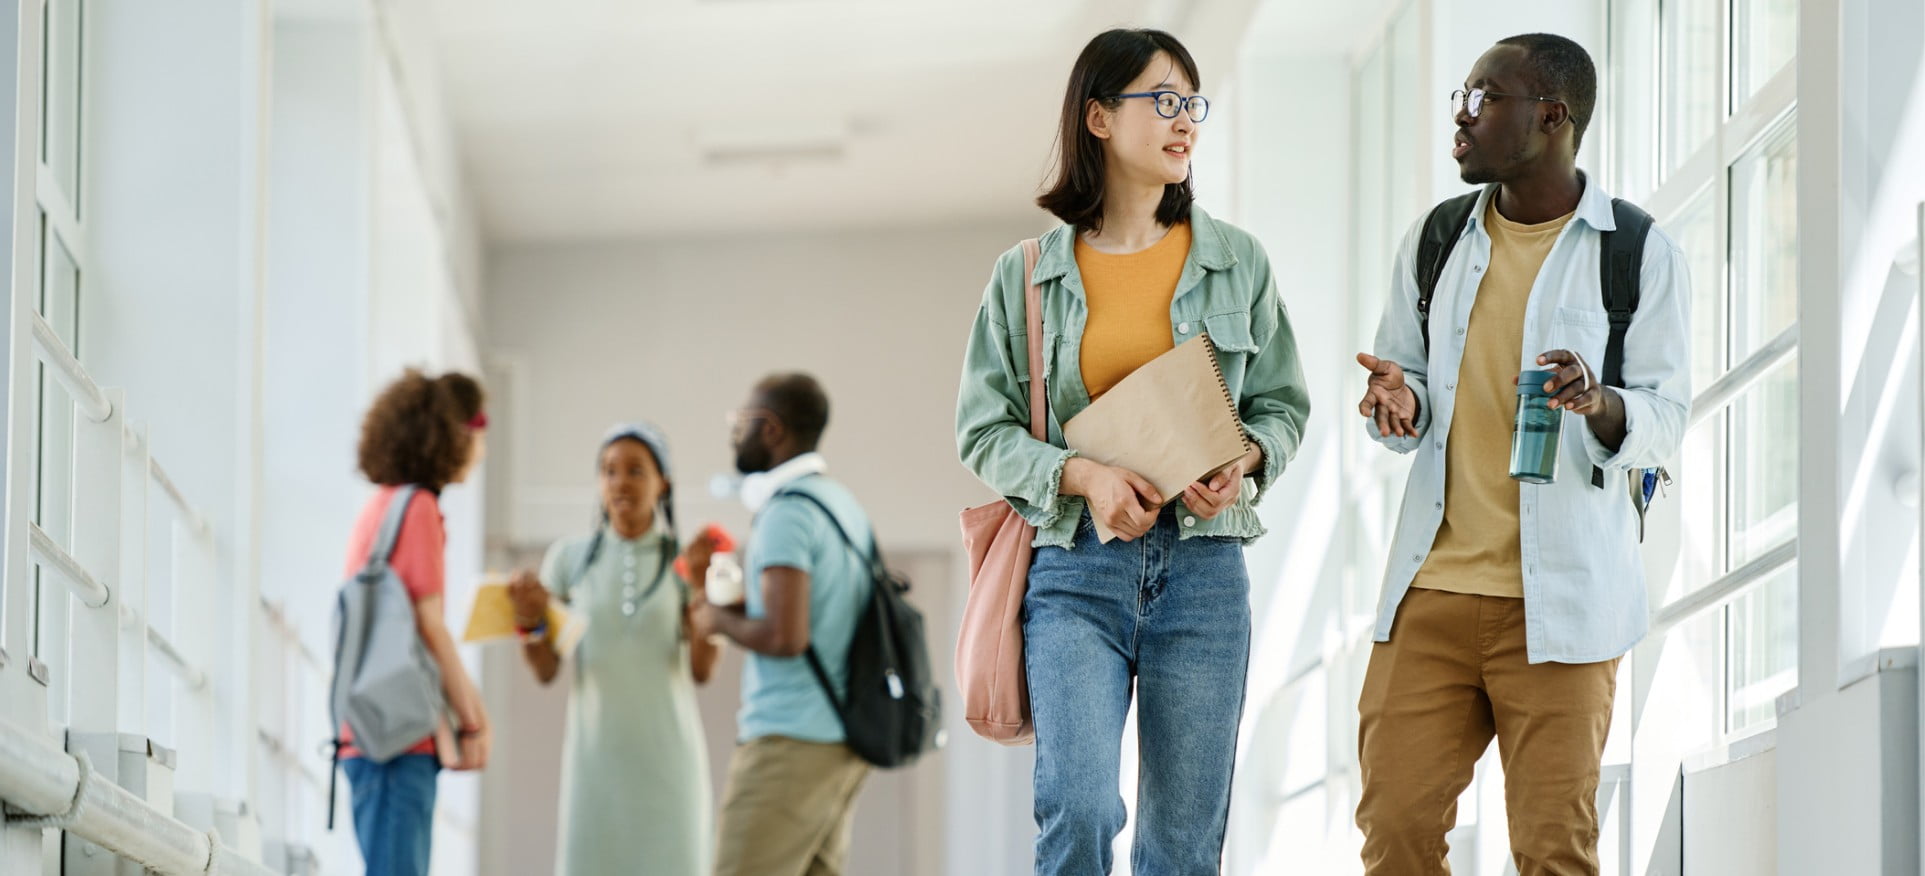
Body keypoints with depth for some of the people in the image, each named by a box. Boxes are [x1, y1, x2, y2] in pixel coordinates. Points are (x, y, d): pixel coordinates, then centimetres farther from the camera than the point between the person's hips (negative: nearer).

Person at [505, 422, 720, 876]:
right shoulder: (569, 557, 4)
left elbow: (701, 670, -5)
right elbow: (545, 669, 3)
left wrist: (707, 590, -18)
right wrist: (529, 620, -17)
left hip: (668, 755, 0)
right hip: (596, 755, 0)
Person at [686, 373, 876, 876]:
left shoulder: (787, 511, -13)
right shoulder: (842, 505, 16)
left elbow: (785, 636, -23)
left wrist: (719, 619, -5)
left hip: (791, 740, -9)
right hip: (841, 739, 9)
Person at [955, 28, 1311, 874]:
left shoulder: (1237, 261, 8)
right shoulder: (1027, 273, 4)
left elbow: (1282, 403, 13)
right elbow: (983, 429, 4)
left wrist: (1243, 462, -9)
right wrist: (1081, 474, -13)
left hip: (1202, 567, 2)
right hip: (1076, 564, -2)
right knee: (1079, 807, -19)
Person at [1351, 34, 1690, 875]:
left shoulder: (1639, 253, -1)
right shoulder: (1436, 240, 12)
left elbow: (1665, 417, -1)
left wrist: (1600, 404, -24)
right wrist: (1401, 406, -6)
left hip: (1560, 598, -4)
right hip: (1432, 587, 4)